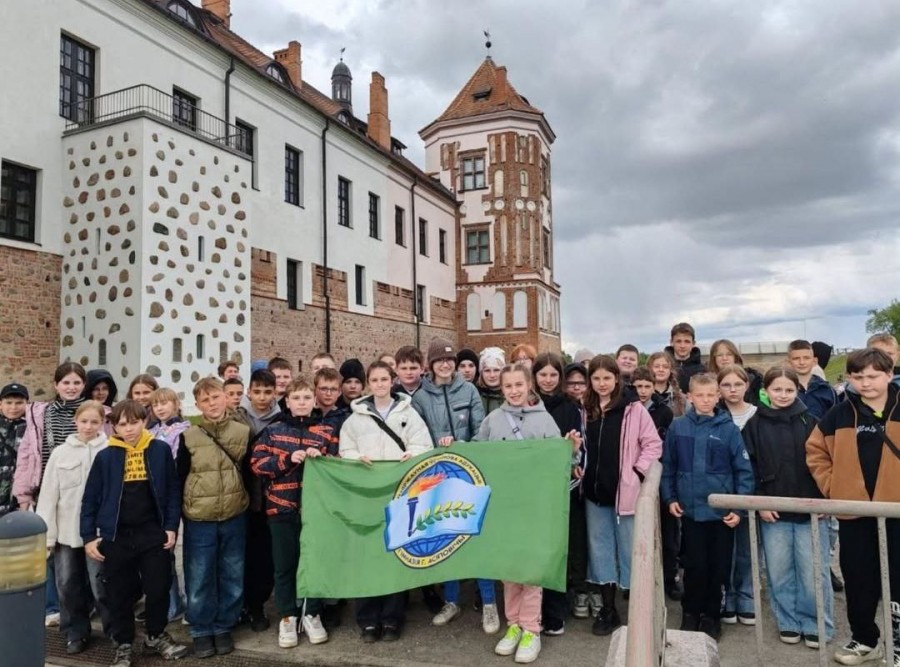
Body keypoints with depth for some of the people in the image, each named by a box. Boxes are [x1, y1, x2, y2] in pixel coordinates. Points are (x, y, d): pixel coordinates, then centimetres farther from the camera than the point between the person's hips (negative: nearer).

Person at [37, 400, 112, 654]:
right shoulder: (60, 453, 2)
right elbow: (48, 496, 2)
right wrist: (46, 535, -1)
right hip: (66, 531, 3)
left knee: (101, 585, 2)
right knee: (68, 585, 12)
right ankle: (76, 633, 30)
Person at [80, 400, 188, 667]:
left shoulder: (160, 450, -3)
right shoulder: (105, 456, -3)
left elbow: (173, 491, 1)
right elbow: (90, 499, 2)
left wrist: (171, 526, -2)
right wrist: (88, 536, -1)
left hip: (153, 533, 0)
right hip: (116, 536, 0)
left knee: (159, 589, 8)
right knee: (119, 594, 11)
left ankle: (156, 635, 32)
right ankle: (123, 645, 30)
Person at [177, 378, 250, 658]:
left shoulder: (244, 432, -1)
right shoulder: (188, 437, -4)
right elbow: (180, 478, 2)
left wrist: (250, 504, 5)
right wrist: (180, 513, 2)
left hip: (234, 518, 1)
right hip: (198, 520, -1)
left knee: (232, 577, 11)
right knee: (199, 579, 7)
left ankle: (223, 627, 27)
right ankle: (201, 631, 25)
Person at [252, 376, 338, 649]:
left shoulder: (326, 432, 3)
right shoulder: (272, 431, 2)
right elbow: (258, 464, -4)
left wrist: (321, 459, -15)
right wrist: (288, 459, -16)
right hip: (281, 507, 0)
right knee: (284, 565, 9)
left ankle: (312, 615, 25)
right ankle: (287, 617, 24)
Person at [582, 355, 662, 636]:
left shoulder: (634, 409, -7)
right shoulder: (586, 410, 7)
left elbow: (653, 444, -5)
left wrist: (637, 472, -12)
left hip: (625, 490, -5)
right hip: (595, 489, 5)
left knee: (630, 548, 5)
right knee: (600, 548, 11)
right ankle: (607, 610, 22)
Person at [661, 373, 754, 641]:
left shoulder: (728, 428, -7)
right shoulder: (677, 427, -3)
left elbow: (744, 471, -4)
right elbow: (667, 466, 6)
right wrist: (669, 498, 1)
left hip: (722, 511, 0)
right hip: (690, 509, 0)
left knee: (718, 568, 10)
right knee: (695, 566, 8)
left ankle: (711, 615, 28)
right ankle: (691, 613, 26)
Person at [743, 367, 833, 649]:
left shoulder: (810, 420, 1)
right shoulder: (755, 425, 1)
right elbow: (748, 467, 1)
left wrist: (824, 499, -4)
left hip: (811, 509, -1)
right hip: (773, 511, 1)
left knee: (813, 572, 4)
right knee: (779, 572, 9)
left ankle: (816, 625, 21)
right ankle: (789, 623, 24)